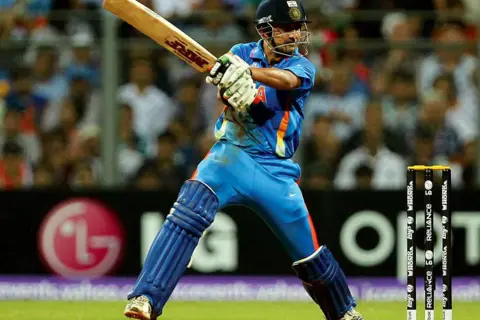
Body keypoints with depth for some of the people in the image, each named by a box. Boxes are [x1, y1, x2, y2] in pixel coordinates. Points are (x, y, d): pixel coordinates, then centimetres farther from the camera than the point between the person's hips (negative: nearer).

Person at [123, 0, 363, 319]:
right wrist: (231, 81, -38)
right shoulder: (243, 53, 5)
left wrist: (246, 70, -42)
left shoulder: (302, 66, -1)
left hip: (276, 170, 0)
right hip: (231, 155, 0)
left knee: (309, 256, 4)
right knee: (189, 212, -28)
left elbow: (286, 80, -24)